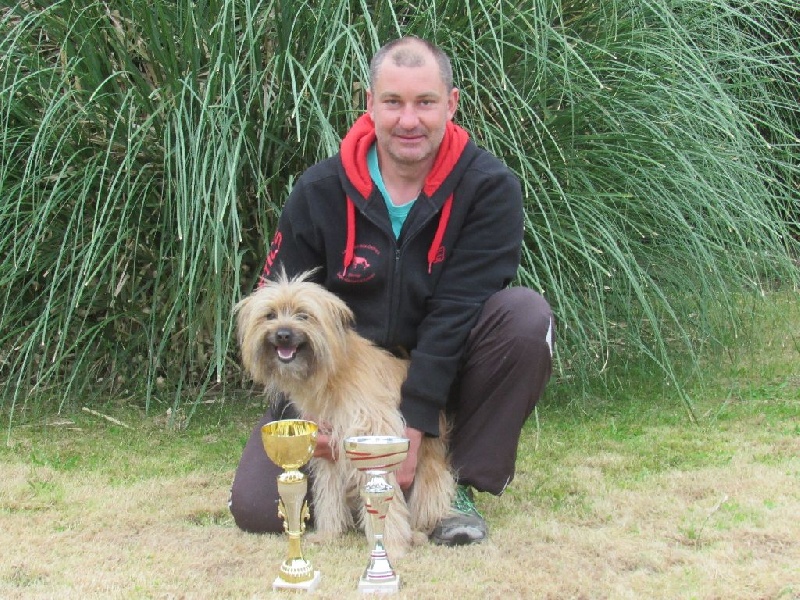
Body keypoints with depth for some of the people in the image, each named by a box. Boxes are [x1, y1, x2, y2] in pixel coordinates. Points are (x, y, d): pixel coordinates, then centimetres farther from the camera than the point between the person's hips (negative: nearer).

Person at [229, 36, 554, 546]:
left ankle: (461, 485, -14)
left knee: (526, 315, -30)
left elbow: (457, 311, -22)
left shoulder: (489, 188, -16)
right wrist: (301, 414, -17)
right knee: (256, 506, -17)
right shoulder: (321, 191, -9)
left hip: (446, 369, -1)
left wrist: (412, 424, -27)